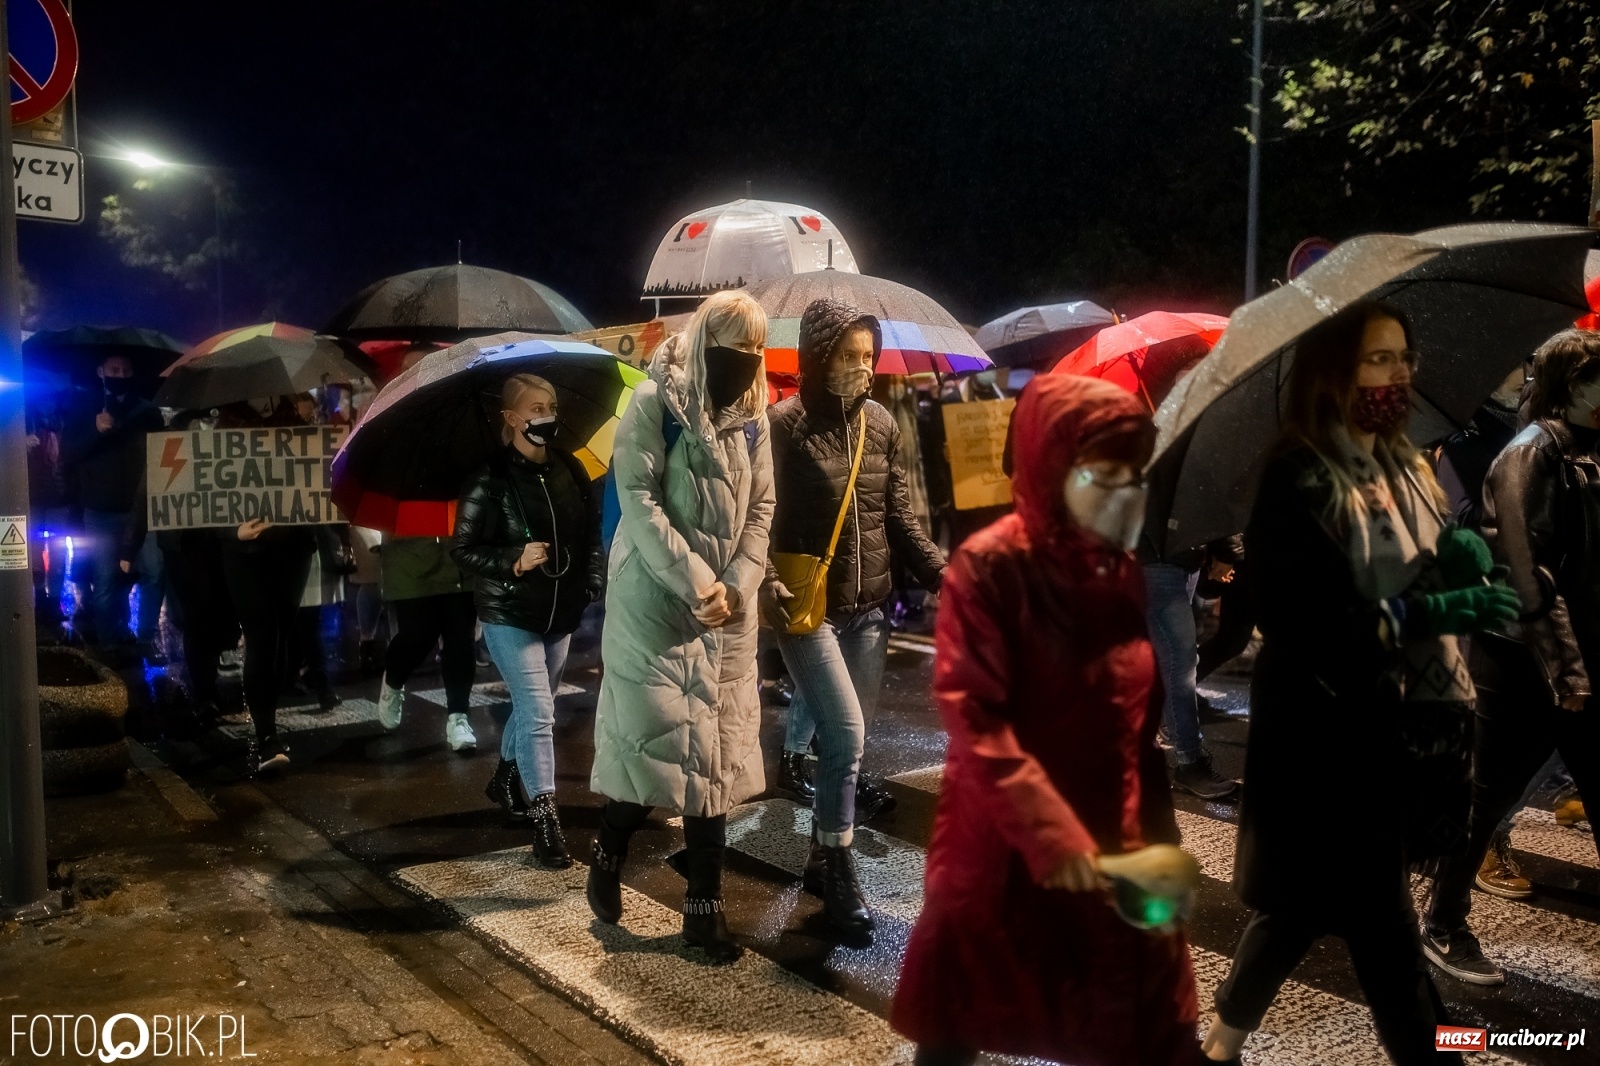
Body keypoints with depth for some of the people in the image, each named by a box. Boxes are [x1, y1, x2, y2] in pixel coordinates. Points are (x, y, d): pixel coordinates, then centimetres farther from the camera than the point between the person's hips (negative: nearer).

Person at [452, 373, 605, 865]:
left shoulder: (571, 470, 2)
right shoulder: (490, 479, -11)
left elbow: (592, 536, 10)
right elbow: (463, 550, -9)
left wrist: (593, 584, -3)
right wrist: (515, 562, -22)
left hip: (561, 613, 5)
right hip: (510, 615, -5)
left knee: (533, 706, 19)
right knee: (538, 714, -10)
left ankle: (505, 774, 44)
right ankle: (544, 818, -1)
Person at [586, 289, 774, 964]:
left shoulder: (752, 414, 7)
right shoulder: (654, 403, -8)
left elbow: (760, 509, 7)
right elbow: (639, 501, -14)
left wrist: (736, 587, -7)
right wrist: (695, 583, -18)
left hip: (727, 610, 5)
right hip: (654, 600, -5)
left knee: (717, 753, 5)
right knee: (654, 738, -2)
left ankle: (703, 907, 15)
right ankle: (608, 854, 27)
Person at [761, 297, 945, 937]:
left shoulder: (881, 424, 6)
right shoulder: (785, 425, -10)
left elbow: (898, 516, 10)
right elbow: (762, 517, -11)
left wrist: (941, 572, 0)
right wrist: (767, 583, -27)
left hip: (869, 607, 6)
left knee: (846, 737, 12)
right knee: (846, 734, -11)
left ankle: (821, 857, 29)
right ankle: (838, 870, 6)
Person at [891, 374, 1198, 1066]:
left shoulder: (1121, 572, 5)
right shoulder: (989, 567, -14)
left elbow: (1139, 717, 9)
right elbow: (972, 719, -20)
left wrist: (1157, 833, 7)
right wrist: (1046, 829, -27)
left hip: (1114, 848, 5)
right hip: (1003, 850, -5)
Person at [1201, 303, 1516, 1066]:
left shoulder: (1405, 467, 10)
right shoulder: (1297, 482, -15)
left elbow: (1424, 574, 20)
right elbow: (1299, 619, -22)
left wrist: (1460, 554, -2)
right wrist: (1423, 612, -28)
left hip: (1398, 723, 8)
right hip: (1327, 733, -8)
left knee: (1306, 899, 18)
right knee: (1380, 916, 2)